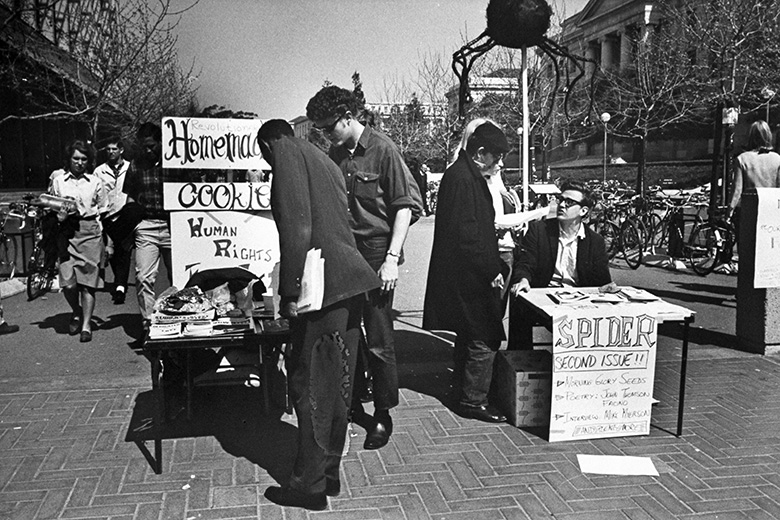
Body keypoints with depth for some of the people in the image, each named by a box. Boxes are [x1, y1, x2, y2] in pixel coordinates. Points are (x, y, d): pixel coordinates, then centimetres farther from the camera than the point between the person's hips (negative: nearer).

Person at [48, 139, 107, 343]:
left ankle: (86, 325, 3)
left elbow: (103, 210, 12)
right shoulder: (58, 181, 12)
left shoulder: (95, 182, 11)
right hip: (67, 233, 1)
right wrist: (60, 214, -8)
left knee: (88, 280, -4)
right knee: (68, 281, -7)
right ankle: (76, 313, 22)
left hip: (91, 233, -1)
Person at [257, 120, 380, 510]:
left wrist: (290, 292, -16)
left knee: (311, 386, 1)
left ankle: (310, 485, 12)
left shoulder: (286, 154, -4)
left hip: (323, 284, -9)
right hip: (349, 279, 9)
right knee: (336, 383, 15)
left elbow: (296, 226, -17)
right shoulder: (322, 160, 22)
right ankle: (328, 473, 28)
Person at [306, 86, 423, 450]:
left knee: (379, 341, 0)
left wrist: (392, 258, -15)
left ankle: (383, 414, 16)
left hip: (376, 256, -6)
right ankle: (352, 403, 29)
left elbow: (405, 206, -10)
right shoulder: (335, 154, 10)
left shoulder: (383, 149, -8)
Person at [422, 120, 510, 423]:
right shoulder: (461, 179, -19)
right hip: (468, 278, -11)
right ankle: (473, 400, 9)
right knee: (484, 340, -3)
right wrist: (492, 270, -18)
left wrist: (494, 264, 18)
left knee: (469, 336, 19)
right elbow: (465, 235, -24)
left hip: (470, 276, 11)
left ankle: (464, 393, 31)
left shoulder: (469, 175, 14)